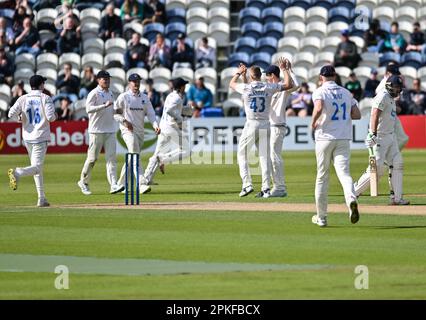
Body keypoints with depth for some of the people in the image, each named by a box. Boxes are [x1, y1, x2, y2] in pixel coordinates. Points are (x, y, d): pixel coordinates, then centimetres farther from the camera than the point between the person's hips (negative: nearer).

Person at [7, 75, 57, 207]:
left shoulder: (23, 98, 5)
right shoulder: (45, 98, -5)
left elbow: (11, 114, -5)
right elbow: (51, 117, -14)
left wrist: (21, 118, 14)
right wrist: (54, 116, 9)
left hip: (27, 137, 5)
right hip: (41, 137, -5)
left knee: (37, 168, 14)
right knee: (37, 166, -10)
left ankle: (42, 198, 12)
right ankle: (18, 173, -39)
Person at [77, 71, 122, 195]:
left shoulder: (110, 93, 16)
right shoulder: (94, 93, -7)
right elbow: (89, 109, -21)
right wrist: (105, 105, -28)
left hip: (110, 130, 6)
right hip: (97, 130, -6)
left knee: (111, 158, -5)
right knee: (92, 158, 0)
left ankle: (113, 185, -12)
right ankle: (83, 182, 18)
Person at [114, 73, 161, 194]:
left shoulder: (144, 98, 12)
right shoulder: (123, 97, -2)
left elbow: (150, 113, 4)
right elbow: (115, 113, -1)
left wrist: (155, 125, -13)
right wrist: (124, 121, -15)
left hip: (140, 131, 6)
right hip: (128, 130, -6)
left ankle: (121, 183, 25)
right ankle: (142, 184, -28)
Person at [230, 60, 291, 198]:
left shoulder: (246, 87, -5)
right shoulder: (268, 87, -2)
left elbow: (231, 84, 16)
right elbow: (288, 85, 7)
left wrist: (239, 72, 32)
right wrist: (284, 70, 18)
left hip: (251, 125, -3)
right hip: (265, 125, 3)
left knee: (242, 154, 10)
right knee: (264, 156, 7)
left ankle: (247, 184, -1)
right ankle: (266, 188, 3)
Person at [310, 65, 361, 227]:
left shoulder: (320, 92, -5)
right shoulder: (346, 92, 11)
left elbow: (319, 107, -26)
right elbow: (357, 115, 8)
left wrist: (313, 123, -9)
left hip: (324, 137, -3)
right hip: (343, 139, 3)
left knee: (322, 177, 8)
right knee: (344, 173, -7)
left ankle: (321, 217, 14)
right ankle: (351, 199, -39)